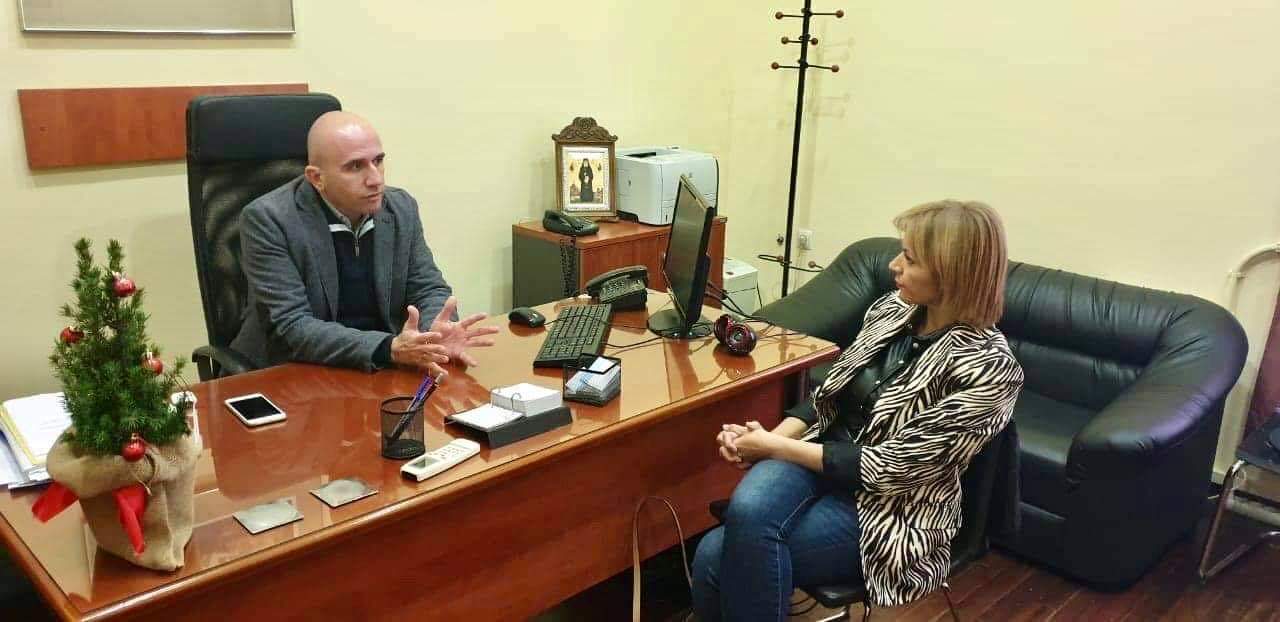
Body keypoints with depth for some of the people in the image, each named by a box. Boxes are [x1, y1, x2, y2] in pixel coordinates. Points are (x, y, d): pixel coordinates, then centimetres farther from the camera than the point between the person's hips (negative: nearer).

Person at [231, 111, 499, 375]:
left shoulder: (402, 208, 0)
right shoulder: (268, 219, -13)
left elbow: (428, 289, 4)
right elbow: (291, 327, -18)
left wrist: (437, 334, -19)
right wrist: (389, 349, -31)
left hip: (382, 373, 4)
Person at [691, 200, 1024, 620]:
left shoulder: (988, 368, -18)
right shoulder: (894, 308, 3)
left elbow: (889, 468, -19)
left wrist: (775, 447, -15)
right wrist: (770, 438, -8)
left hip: (887, 506, -5)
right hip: (818, 457, 5)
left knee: (719, 557, -23)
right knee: (747, 508, -29)